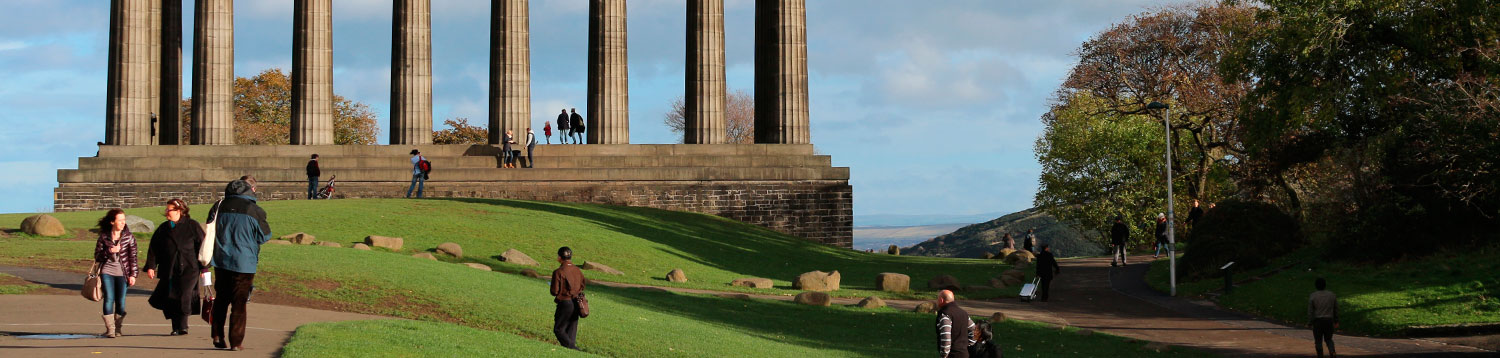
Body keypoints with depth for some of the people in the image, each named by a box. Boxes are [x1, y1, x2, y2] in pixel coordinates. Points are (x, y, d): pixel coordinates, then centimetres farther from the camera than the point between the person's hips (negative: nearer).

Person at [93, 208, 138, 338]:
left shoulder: (129, 236, 2)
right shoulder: (104, 236, 2)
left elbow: (133, 257, 2)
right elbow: (97, 256, 4)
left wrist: (133, 275, -2)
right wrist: (110, 251, -14)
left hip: (122, 273, 0)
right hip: (107, 271, 0)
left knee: (120, 302, 1)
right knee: (109, 299, -8)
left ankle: (119, 328, 16)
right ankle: (110, 329, -2)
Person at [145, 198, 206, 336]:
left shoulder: (192, 226, 2)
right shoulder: (163, 228, 13)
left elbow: (201, 246, 3)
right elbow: (153, 249, 15)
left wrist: (203, 268, 0)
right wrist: (151, 266, 5)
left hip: (189, 269, -4)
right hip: (168, 271, 4)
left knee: (184, 295, -16)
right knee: (170, 299, 2)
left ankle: (183, 326, -6)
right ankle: (176, 327, 15)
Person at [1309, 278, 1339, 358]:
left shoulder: (1312, 296, -7)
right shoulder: (1332, 295, 2)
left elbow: (1310, 311, -7)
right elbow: (1336, 309, 7)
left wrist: (1311, 323, 0)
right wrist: (1336, 322, 15)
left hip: (1317, 321, -3)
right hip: (1329, 320, 3)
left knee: (1318, 341, 8)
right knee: (1328, 339, 15)